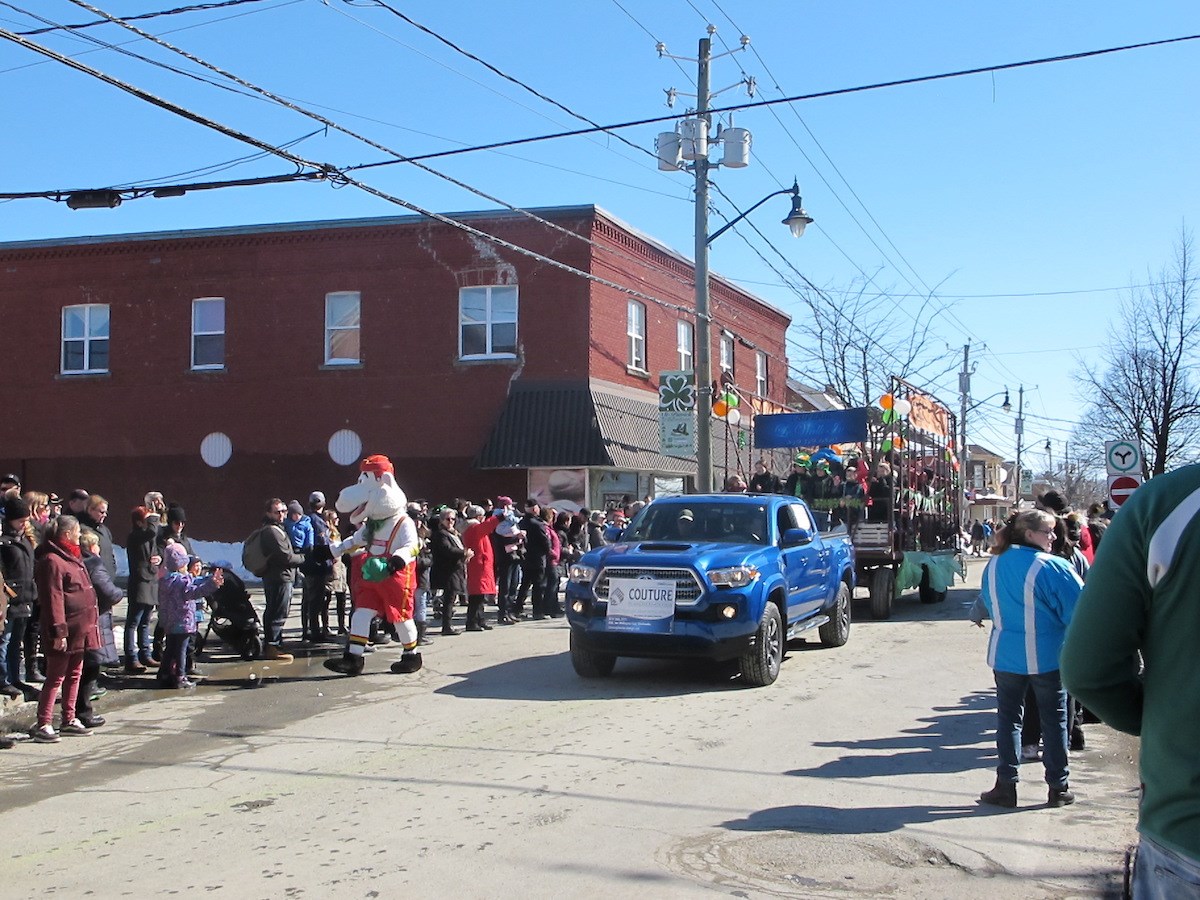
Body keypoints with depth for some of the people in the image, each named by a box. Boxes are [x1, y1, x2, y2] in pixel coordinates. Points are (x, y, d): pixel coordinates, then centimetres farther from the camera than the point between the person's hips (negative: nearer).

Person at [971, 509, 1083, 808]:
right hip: (1046, 657, -4)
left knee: (1008, 717, 11)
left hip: (1006, 655, 4)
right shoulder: (1052, 567, -17)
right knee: (1054, 719, 9)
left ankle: (1006, 786, 9)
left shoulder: (995, 564, 1)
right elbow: (1079, 609, -15)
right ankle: (1058, 787, 15)